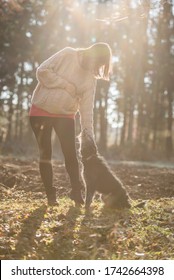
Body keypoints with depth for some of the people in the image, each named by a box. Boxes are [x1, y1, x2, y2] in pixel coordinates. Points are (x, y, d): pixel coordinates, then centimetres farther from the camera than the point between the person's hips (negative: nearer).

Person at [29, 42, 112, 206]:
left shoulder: (90, 78, -1)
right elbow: (42, 71, -16)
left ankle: (76, 191, 6)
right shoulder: (68, 54, -11)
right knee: (45, 153, 0)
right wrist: (67, 85, -19)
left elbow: (86, 108, -4)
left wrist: (89, 135, -12)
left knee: (71, 153, -5)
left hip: (65, 115, 3)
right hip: (41, 111, -3)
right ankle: (50, 194, 8)